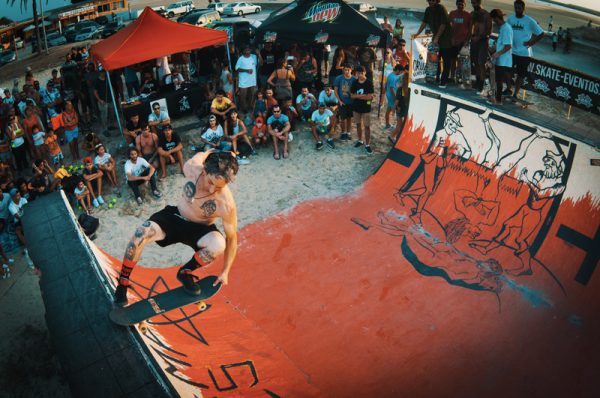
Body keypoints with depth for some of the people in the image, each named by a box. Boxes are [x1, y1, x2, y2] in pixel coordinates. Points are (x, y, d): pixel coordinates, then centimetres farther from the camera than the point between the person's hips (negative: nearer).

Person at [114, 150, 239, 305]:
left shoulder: (226, 205, -30)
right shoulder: (192, 168, -26)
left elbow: (232, 237, -16)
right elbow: (200, 155, 0)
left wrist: (225, 271, -13)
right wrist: (207, 153, 22)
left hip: (199, 229, -2)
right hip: (174, 216, 2)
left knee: (219, 245, -34)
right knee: (141, 233, -25)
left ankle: (186, 272, -3)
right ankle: (122, 283, -4)